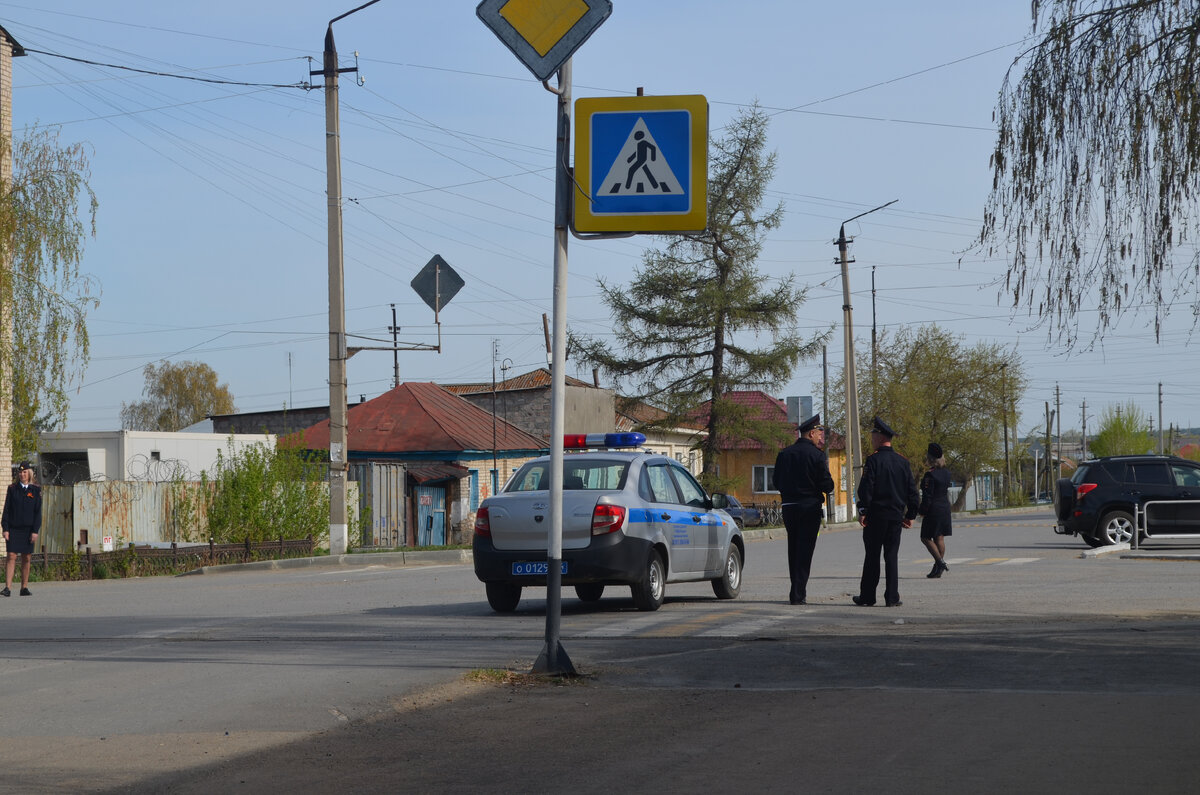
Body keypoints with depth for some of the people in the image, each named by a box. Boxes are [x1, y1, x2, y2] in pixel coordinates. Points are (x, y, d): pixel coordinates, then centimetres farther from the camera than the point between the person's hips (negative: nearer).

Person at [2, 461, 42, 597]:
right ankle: (7, 588, -13)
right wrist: (5, 528, -6)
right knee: (11, 556, -9)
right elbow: (6, 509, 2)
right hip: (14, 529, 0)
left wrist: (35, 531, -8)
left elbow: (38, 512, 0)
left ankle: (24, 587, 11)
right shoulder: (12, 488, 4)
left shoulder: (35, 490, 3)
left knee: (26, 559, 4)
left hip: (28, 529, 1)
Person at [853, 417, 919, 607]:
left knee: (872, 556, 2)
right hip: (896, 516, 4)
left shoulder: (873, 460, -9)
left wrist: (862, 511, -8)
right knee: (892, 556, 5)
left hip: (875, 515, -4)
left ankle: (867, 597, 6)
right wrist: (910, 515, 16)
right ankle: (892, 597, 1)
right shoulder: (902, 461, 8)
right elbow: (912, 490, 10)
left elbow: (866, 488, -14)